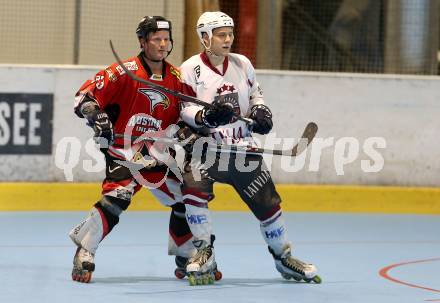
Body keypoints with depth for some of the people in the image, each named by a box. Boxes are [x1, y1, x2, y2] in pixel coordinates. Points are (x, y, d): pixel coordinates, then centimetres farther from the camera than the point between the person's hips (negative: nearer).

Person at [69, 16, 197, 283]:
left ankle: (186, 257, 27)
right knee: (117, 198, -26)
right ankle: (84, 254, -19)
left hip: (159, 155, 6)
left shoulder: (177, 78, 5)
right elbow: (85, 96, -13)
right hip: (124, 153, -6)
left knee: (185, 198, 8)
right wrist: (98, 118, -28)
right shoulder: (124, 72, -11)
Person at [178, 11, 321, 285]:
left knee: (268, 202, 3)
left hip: (242, 146, 3)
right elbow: (185, 110, -9)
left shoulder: (242, 64, 5)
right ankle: (204, 253, -12)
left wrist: (260, 111, -2)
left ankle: (283, 257, 23)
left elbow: (255, 93, 19)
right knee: (193, 188, -28)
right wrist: (207, 116, -29)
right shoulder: (190, 69, -7)